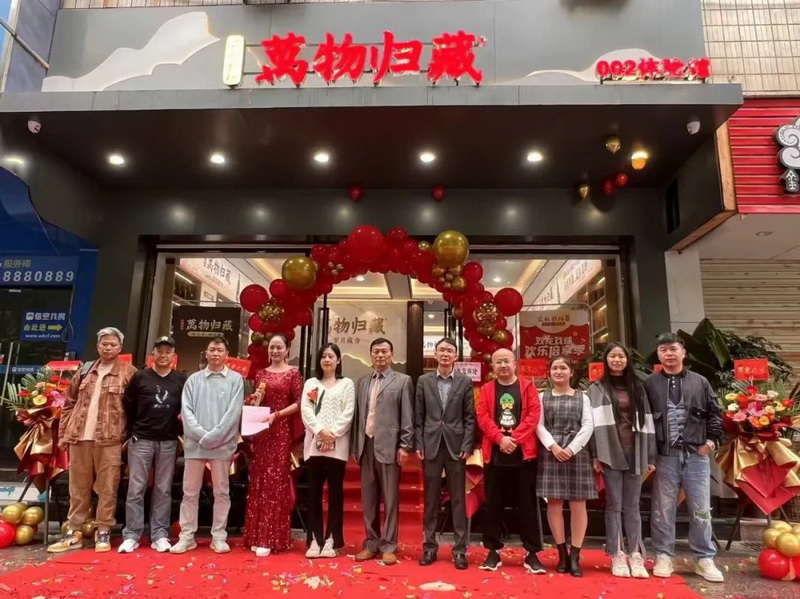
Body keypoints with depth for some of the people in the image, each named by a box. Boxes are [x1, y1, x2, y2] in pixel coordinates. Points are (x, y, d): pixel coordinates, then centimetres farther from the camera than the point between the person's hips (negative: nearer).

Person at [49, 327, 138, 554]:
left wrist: (130, 436, -9)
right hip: (79, 437, 4)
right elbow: (69, 403, 16)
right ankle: (74, 532, 23)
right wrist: (64, 432, 10)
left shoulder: (129, 373, -1)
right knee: (78, 487, 12)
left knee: (107, 488, 2)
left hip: (110, 440, -4)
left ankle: (103, 532, 13)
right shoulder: (84, 372, 13)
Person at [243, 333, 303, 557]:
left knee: (275, 480, -3)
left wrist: (277, 414, -17)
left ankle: (270, 538, 3)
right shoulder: (261, 373, 13)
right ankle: (257, 535, 15)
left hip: (281, 431, -5)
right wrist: (254, 401, -5)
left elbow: (299, 403, -7)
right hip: (261, 431, 5)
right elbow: (255, 403, 17)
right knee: (258, 480, 7)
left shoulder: (293, 373, -1)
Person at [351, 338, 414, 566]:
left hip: (389, 446, -4)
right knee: (368, 499, 11)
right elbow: (357, 415, 13)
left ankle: (388, 546, 12)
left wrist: (405, 445, -10)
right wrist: (354, 446, 9)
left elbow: (407, 416, -4)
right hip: (366, 445, 5)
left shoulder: (403, 380, 1)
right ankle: (371, 544, 22)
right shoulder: (362, 382, 14)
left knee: (390, 499, 2)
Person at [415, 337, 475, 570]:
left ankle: (460, 549, 14)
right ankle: (430, 546, 19)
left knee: (458, 499, 5)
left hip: (456, 446, -1)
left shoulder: (465, 382, 3)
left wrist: (467, 446, -6)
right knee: (431, 499, 8)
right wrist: (419, 445, -1)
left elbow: (470, 417, 1)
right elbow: (419, 417, 5)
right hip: (431, 446, 1)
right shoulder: (424, 381, 5)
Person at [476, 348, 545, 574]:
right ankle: (493, 551, 17)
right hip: (495, 454, 1)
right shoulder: (486, 390, 9)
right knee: (494, 504, 7)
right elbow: (482, 417, -2)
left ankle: (531, 553, 14)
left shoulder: (527, 387, 5)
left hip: (523, 453, -1)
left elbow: (534, 415, -5)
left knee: (527, 504, 5)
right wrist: (500, 438, -16)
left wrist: (515, 438, -14)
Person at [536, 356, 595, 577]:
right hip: (551, 452, 0)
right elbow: (539, 426, 2)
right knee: (554, 503, 2)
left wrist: (571, 448, -12)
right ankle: (562, 554, 12)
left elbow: (588, 426, -1)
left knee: (578, 504, 0)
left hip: (577, 452, 0)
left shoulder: (582, 397, 9)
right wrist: (553, 446, -12)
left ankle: (575, 556, 7)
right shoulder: (543, 397, 9)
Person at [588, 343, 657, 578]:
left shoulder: (637, 388, 12)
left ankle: (635, 555, 13)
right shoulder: (597, 389, 3)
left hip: (634, 453, 2)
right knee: (614, 505, 3)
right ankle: (617, 556, 10)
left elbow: (646, 422, 10)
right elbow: (594, 423, -2)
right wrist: (595, 455, -10)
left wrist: (650, 456, 6)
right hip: (610, 453, -2)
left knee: (632, 506, 7)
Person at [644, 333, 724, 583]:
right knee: (663, 509, 7)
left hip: (696, 455, 1)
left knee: (701, 510, 7)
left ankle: (704, 559, 20)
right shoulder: (650, 384, 1)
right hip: (664, 456, -1)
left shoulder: (700, 382, 6)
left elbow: (715, 413, 10)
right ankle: (664, 556, 19)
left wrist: (710, 441, 1)